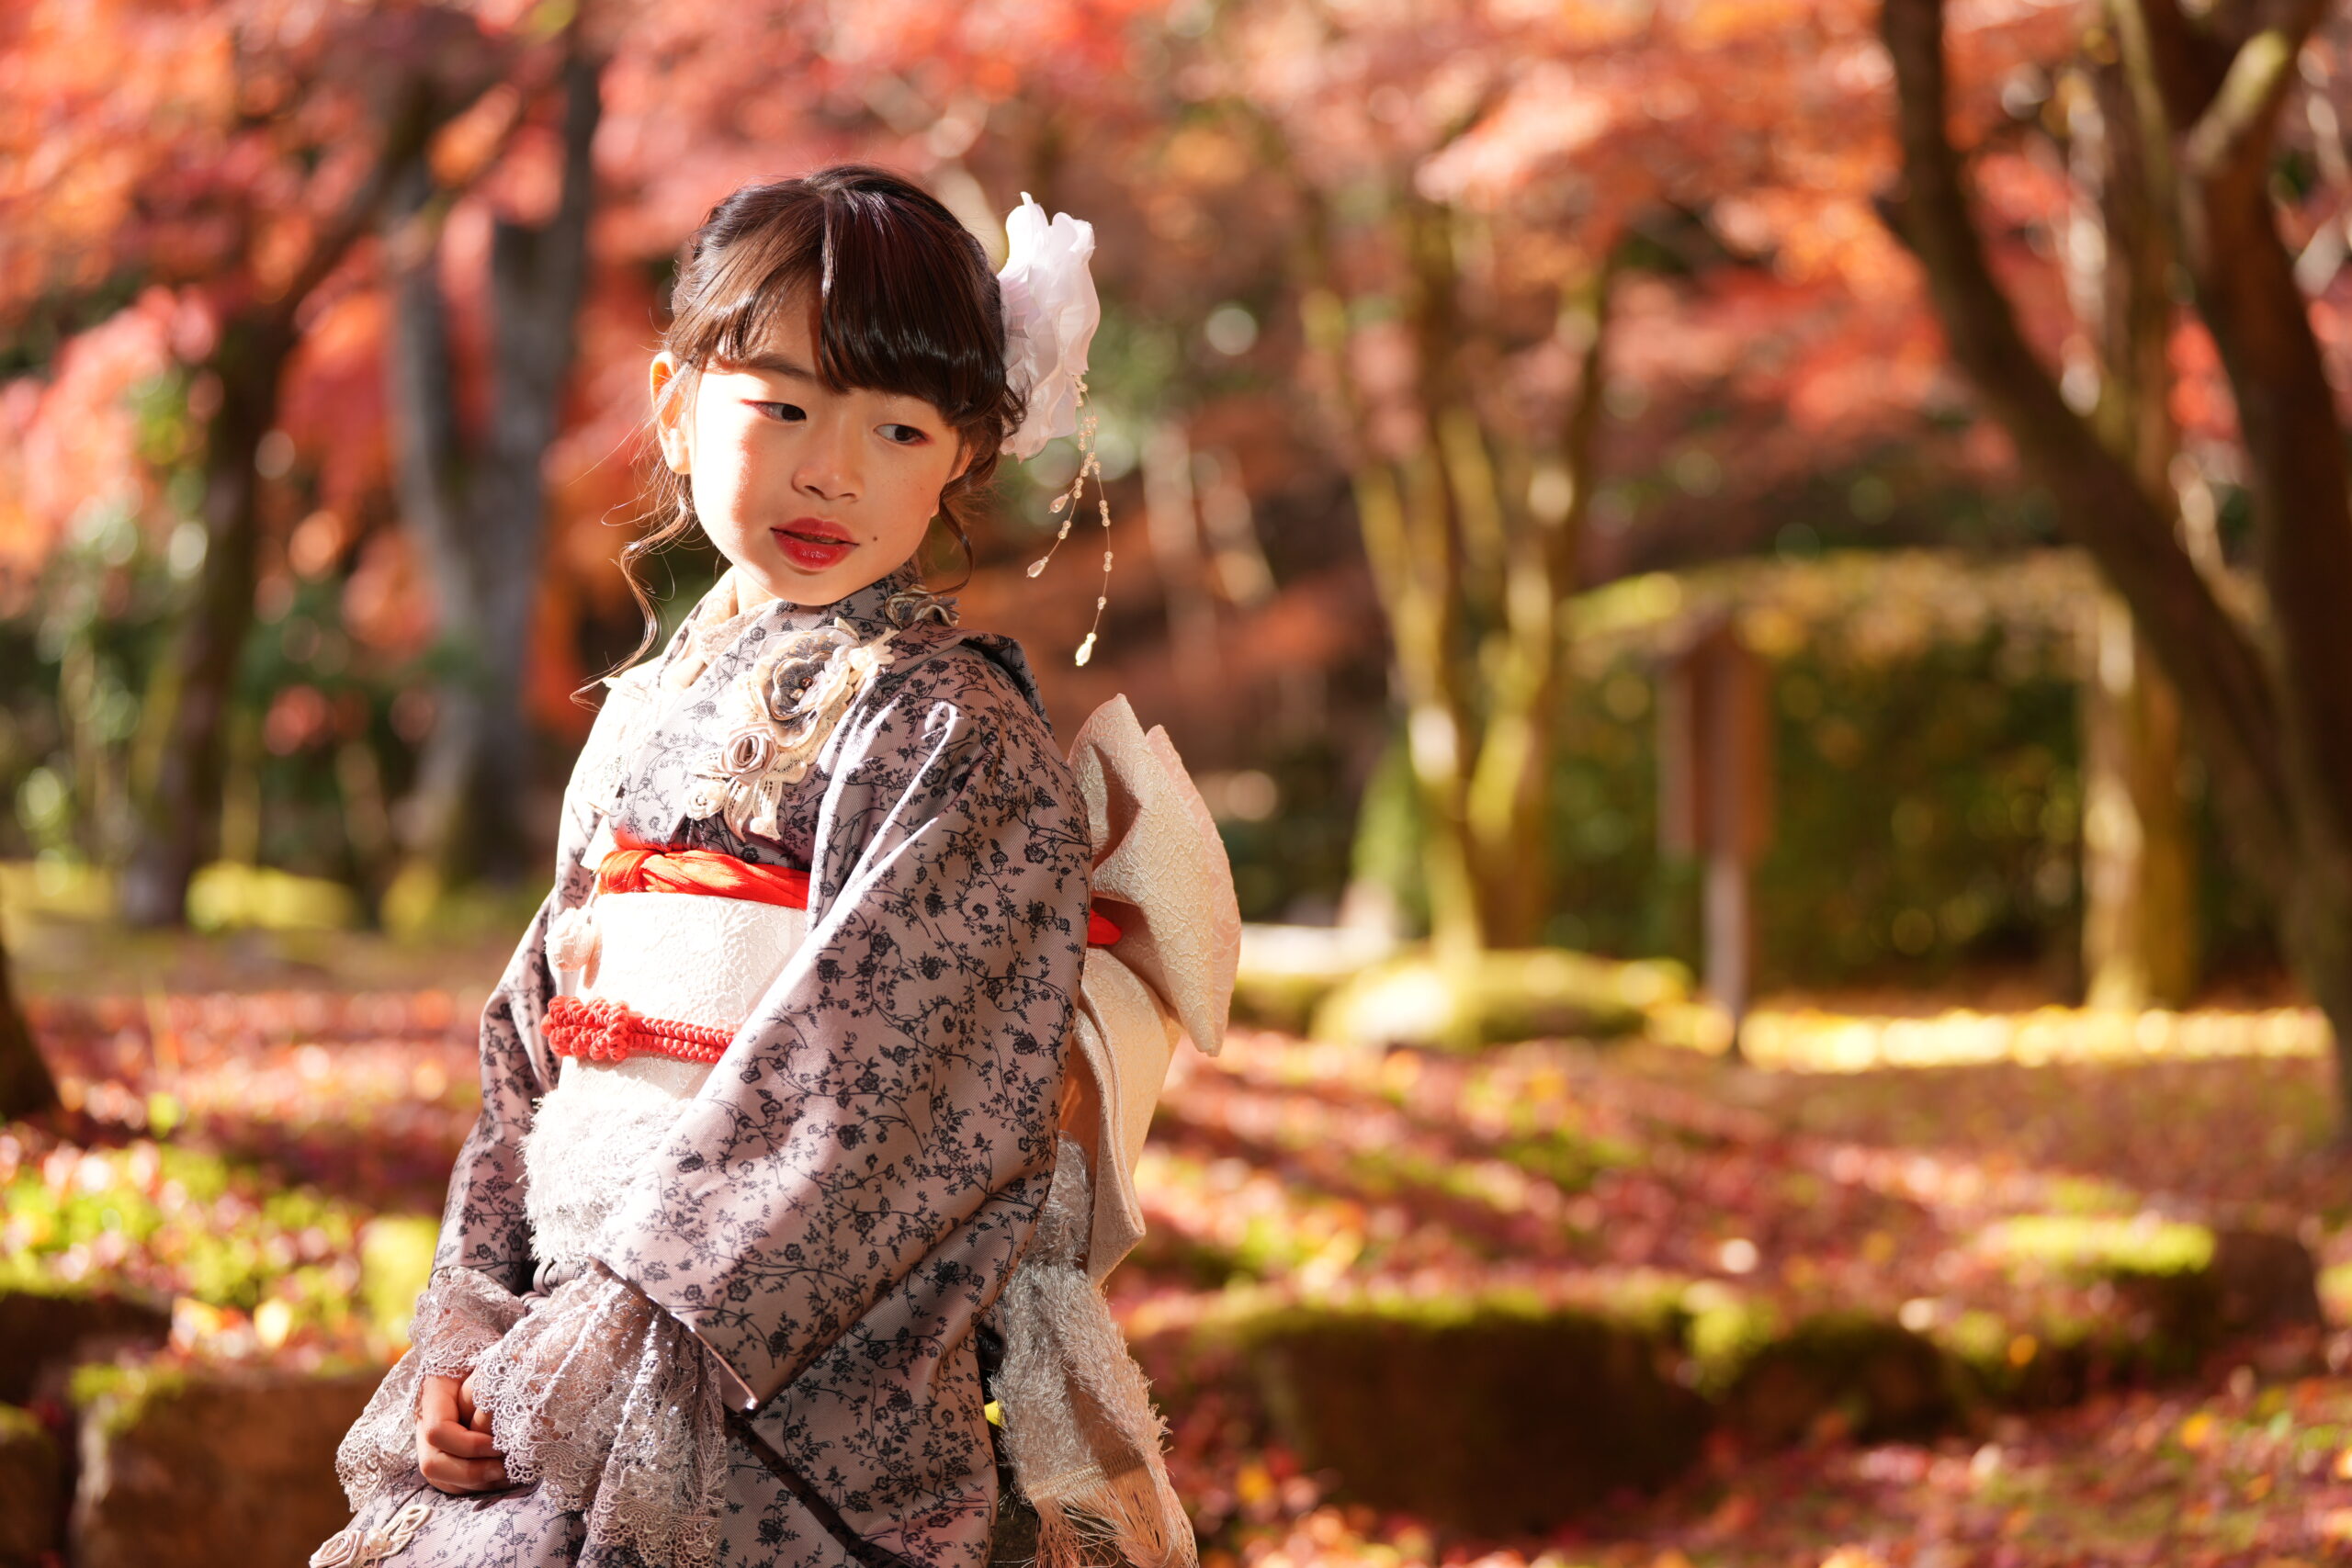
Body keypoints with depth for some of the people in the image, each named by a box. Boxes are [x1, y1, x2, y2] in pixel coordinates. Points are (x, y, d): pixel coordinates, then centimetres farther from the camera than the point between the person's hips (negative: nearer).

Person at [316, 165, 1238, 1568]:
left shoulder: (951, 732, -8)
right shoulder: (652, 715, 13)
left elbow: (865, 1097, -16)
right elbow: (535, 1044, 12)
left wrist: (599, 1354, -18)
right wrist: (466, 1333, 0)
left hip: (802, 1398, -6)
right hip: (581, 1333, 6)